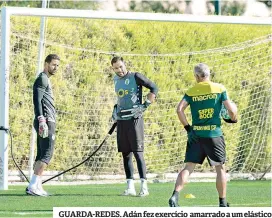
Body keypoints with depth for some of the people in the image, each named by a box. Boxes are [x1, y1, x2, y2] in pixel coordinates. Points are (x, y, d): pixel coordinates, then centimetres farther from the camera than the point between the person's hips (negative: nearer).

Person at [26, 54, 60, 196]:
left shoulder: (46, 80, 23)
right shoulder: (42, 79, -8)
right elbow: (37, 100, -17)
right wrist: (42, 121, -25)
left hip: (48, 122, 10)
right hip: (46, 121, -10)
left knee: (42, 155, 9)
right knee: (46, 154, -14)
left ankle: (36, 186, 9)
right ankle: (33, 186, -20)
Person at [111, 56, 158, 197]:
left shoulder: (135, 77, -8)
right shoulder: (116, 79, 13)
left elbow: (154, 88, -9)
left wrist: (145, 105, -14)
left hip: (134, 118, -7)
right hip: (121, 120, 7)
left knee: (137, 152, -9)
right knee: (125, 153, 6)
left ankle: (144, 186, -9)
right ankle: (130, 186, 10)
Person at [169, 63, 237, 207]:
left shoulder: (191, 92, 4)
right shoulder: (219, 89, 0)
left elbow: (179, 109, -7)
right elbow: (232, 110, -4)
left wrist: (187, 127, 1)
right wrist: (233, 119, 17)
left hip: (196, 135, 2)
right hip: (214, 134, -2)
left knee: (188, 167, 3)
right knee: (220, 168, 9)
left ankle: (175, 196, -13)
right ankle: (223, 203, 12)